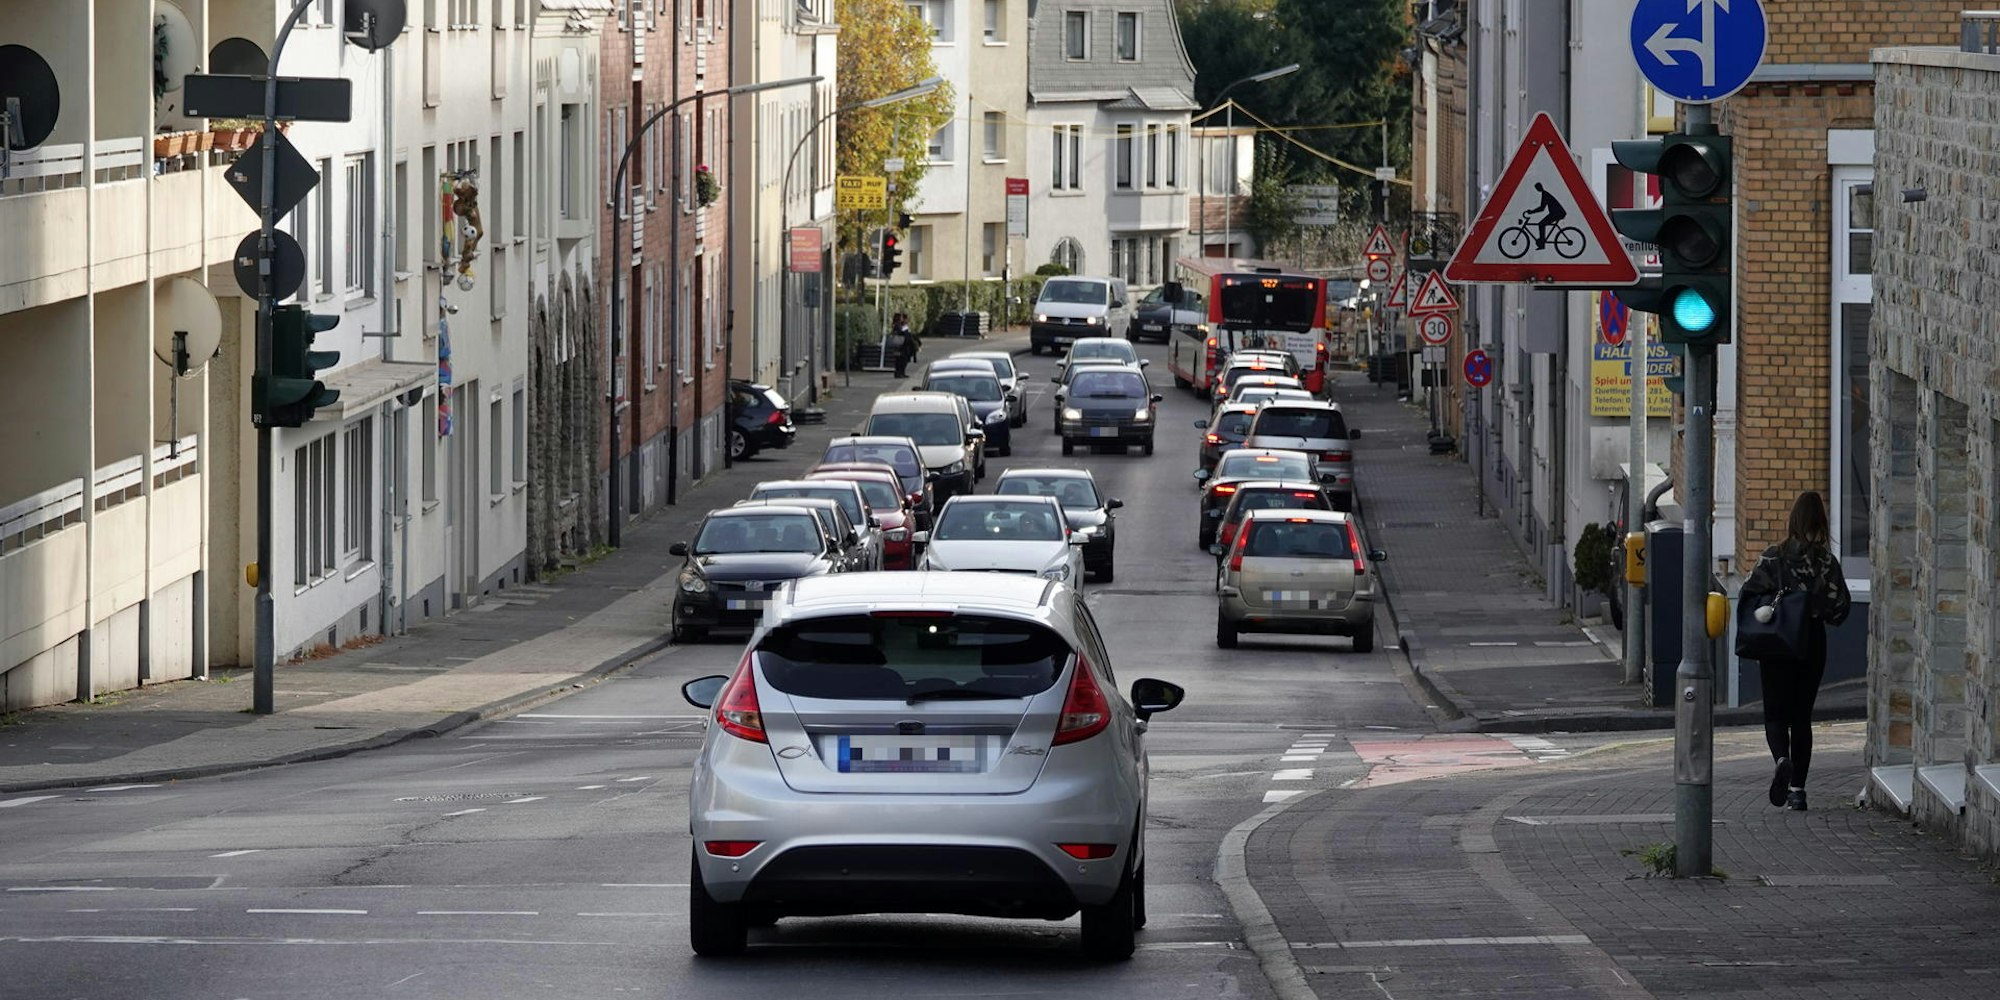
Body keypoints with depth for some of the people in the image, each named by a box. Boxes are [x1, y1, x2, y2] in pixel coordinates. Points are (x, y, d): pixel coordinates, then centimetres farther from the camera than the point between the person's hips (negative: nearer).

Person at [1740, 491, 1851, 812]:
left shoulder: (1774, 557, -8)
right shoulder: (1827, 562, -5)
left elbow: (1748, 594, -13)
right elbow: (1840, 608, -6)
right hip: (1812, 646, 1)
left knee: (1776, 713, 7)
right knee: (1802, 717, 11)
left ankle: (1782, 759, -24)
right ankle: (1797, 789, 7)